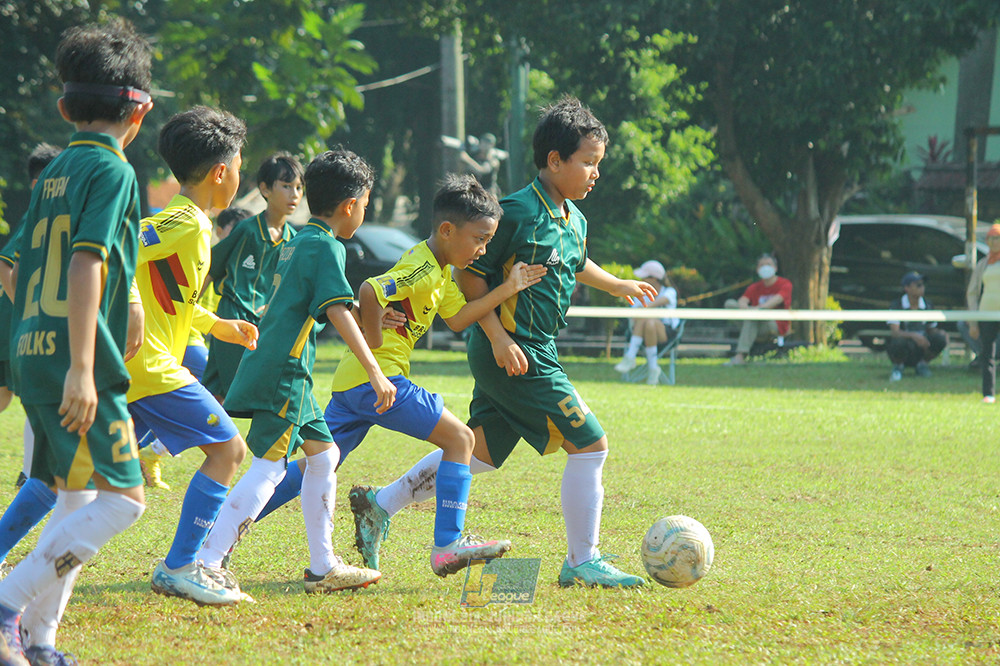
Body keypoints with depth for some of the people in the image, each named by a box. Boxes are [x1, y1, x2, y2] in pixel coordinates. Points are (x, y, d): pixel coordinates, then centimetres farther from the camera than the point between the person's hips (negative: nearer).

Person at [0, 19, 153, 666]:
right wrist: (82, 368, -23)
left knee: (77, 500, 15)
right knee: (121, 498, -8)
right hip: (72, 359, -9)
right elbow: (86, 265, -18)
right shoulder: (113, 171, -8)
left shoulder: (54, 172, 16)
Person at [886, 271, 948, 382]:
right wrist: (913, 335, -42)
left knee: (940, 339, -24)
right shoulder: (897, 306, -11)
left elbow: (931, 330, 11)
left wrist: (940, 333, -14)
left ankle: (922, 364, 2)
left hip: (921, 350, 4)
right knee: (900, 342, -39)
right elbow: (895, 332, -23)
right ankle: (897, 367, -5)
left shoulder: (927, 305, 4)